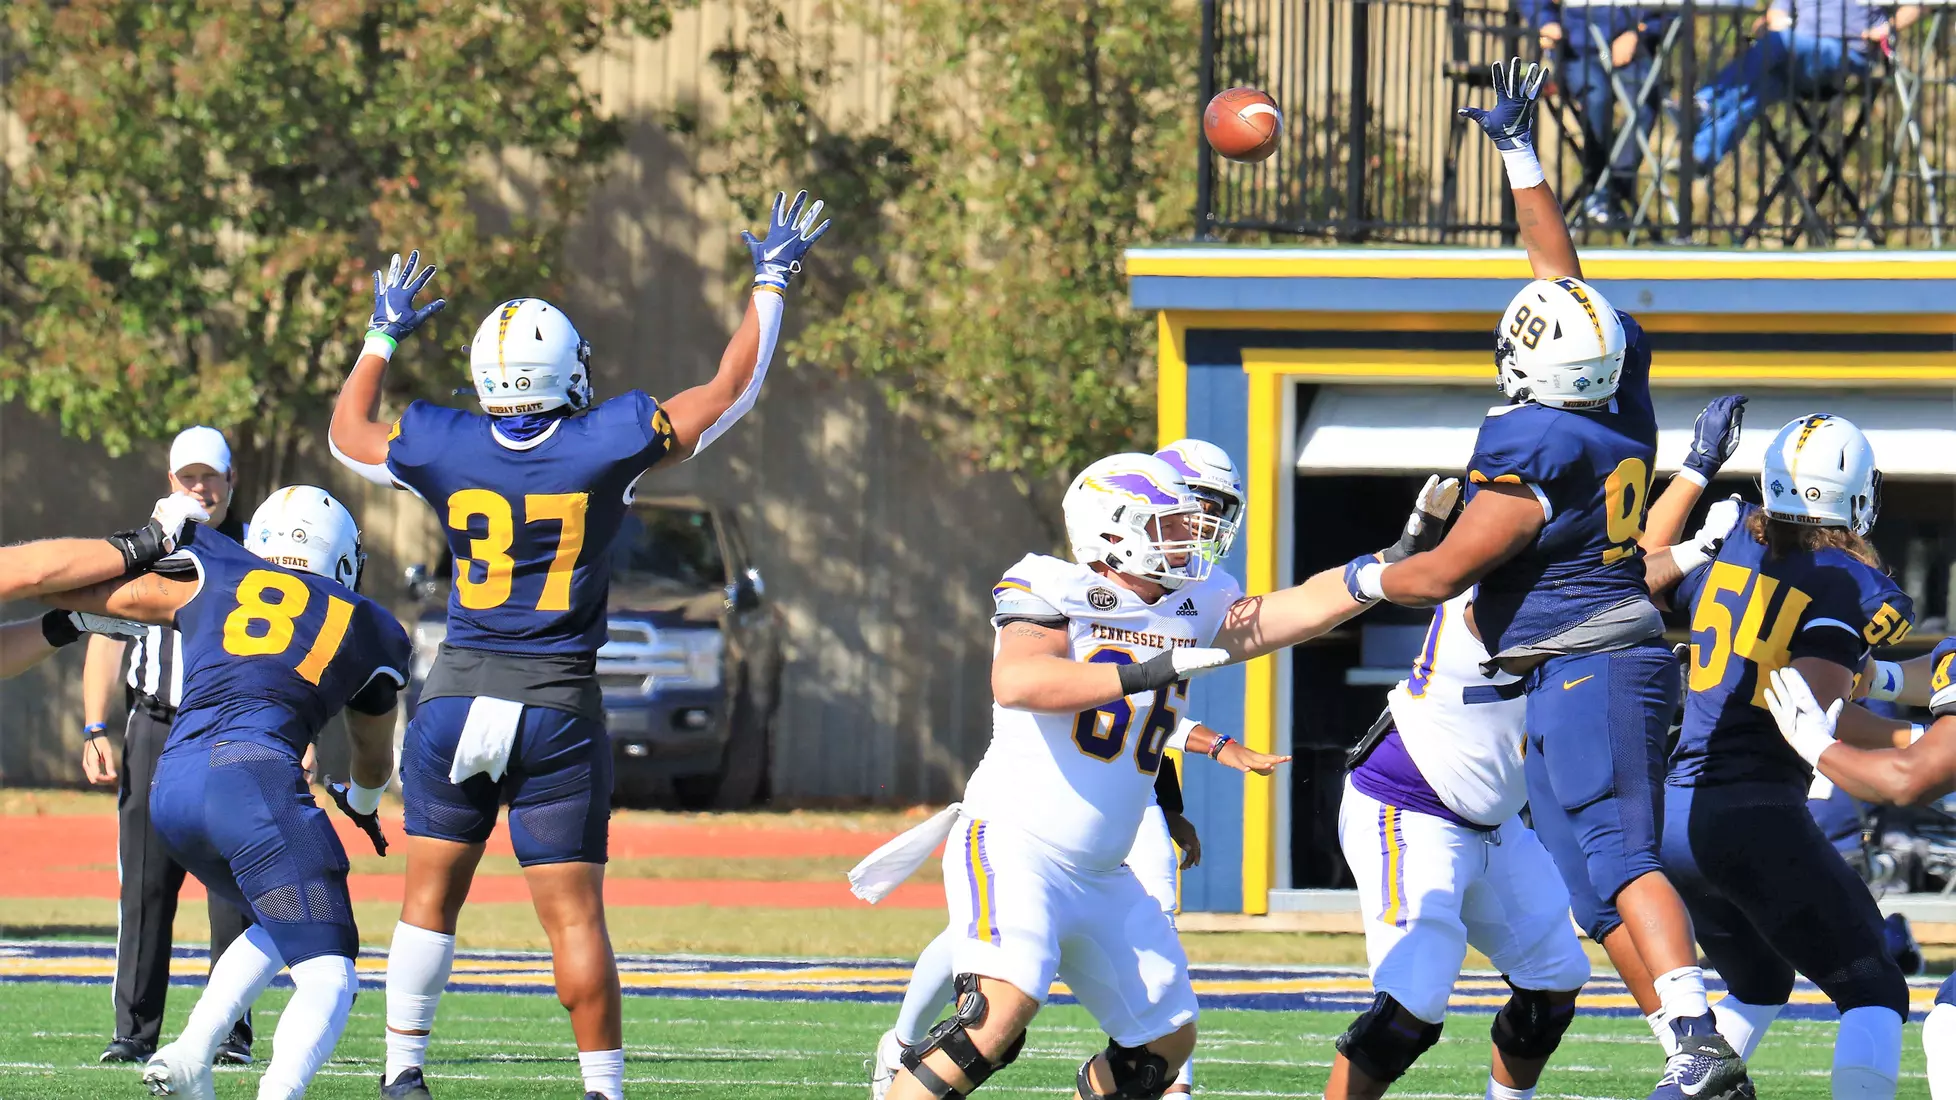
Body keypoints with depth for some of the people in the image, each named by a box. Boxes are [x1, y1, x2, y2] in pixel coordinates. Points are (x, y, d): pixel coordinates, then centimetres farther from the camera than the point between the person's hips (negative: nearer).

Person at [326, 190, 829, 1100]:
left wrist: (384, 335, 31)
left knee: (431, 895, 11)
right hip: (559, 713, -1)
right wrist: (771, 284, 18)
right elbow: (730, 393, 6)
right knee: (574, 914, 1)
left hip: (459, 698, 1)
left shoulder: (444, 450, -3)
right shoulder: (610, 446, -8)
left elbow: (348, 434, 19)